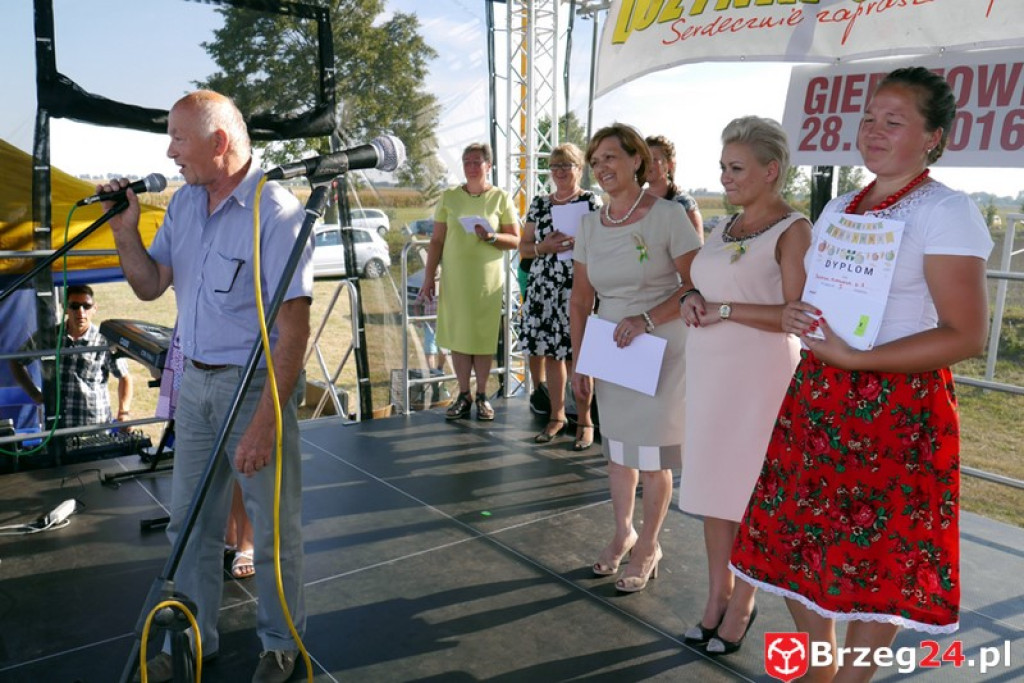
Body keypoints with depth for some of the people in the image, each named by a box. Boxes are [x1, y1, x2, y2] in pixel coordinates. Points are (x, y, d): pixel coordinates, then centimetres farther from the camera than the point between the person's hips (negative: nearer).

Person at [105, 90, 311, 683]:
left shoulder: (276, 212, -18)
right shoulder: (184, 203, 7)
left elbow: (293, 329, -22)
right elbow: (151, 285, 14)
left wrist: (264, 422, -25)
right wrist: (125, 229, -3)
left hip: (255, 385, -7)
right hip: (195, 383, 7)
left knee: (274, 530, 7)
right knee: (190, 521, 16)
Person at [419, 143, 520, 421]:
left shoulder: (501, 198, 2)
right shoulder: (449, 197, 6)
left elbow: (515, 240, 3)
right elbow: (437, 240, 7)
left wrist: (491, 236, -16)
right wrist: (428, 277, 3)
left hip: (487, 279, -1)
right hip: (454, 278, 1)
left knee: (484, 337, 3)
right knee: (457, 336, 4)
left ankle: (481, 396, 14)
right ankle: (463, 395, 14)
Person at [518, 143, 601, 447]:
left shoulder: (592, 202, 1)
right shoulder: (539, 203, 13)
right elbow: (523, 247, 13)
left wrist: (578, 244, -18)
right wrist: (543, 247, -7)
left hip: (578, 287, -4)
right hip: (543, 287, 4)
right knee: (550, 353, 8)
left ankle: (584, 422, 8)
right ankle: (557, 415, 22)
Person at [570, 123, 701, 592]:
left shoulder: (668, 215, -12)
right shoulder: (591, 225, 4)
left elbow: (696, 285, -14)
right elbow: (580, 298, 7)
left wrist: (647, 318, -25)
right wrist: (579, 361, 4)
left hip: (660, 350, -5)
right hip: (611, 351, 5)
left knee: (652, 454, 5)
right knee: (616, 447, 15)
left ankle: (648, 546, 26)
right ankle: (623, 533, 36)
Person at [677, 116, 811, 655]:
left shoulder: (792, 230, -9)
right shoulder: (724, 228, 12)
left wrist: (724, 310, -19)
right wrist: (692, 301, -1)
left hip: (758, 373, -7)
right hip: (709, 369, 7)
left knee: (747, 493, 4)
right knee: (712, 485, 12)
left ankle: (742, 603, 22)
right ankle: (717, 592, 28)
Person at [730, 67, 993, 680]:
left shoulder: (946, 211, -10)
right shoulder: (838, 209, 12)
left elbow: (967, 335, -16)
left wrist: (854, 358, -22)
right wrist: (794, 318, -2)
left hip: (898, 407, -7)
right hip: (817, 397, 7)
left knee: (875, 558, 5)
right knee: (797, 539, 13)